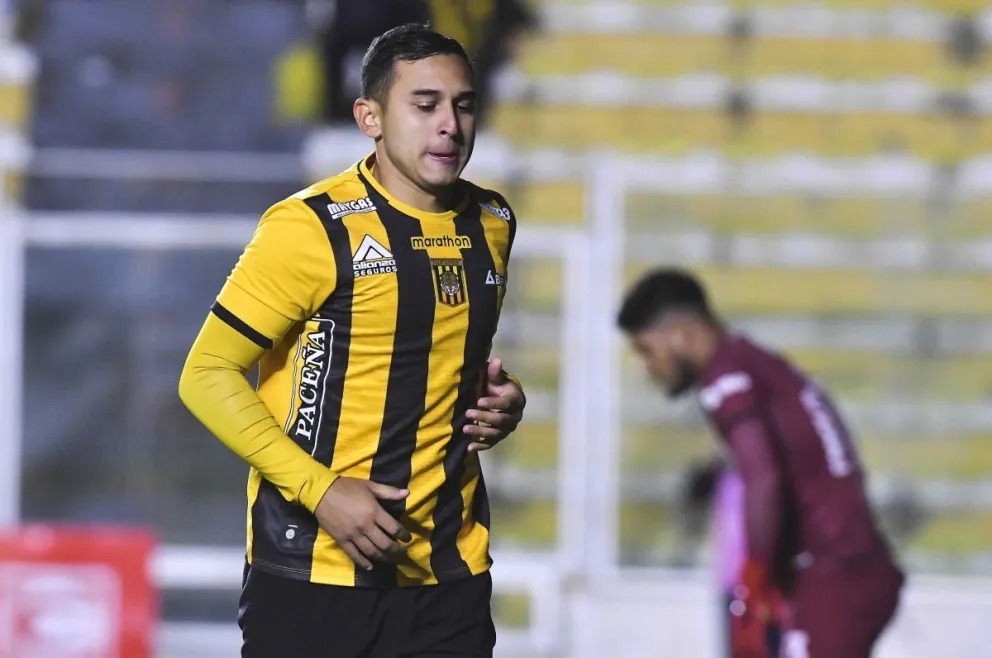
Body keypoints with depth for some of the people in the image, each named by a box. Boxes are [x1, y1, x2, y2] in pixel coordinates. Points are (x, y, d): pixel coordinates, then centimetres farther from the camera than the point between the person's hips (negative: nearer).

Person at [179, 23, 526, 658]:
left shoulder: (492, 223, 10)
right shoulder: (312, 227, -10)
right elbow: (207, 375, -10)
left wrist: (502, 401, 5)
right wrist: (321, 491, -18)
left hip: (450, 574, 5)